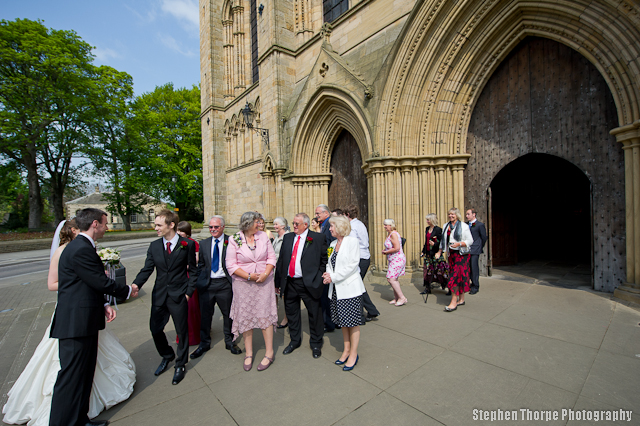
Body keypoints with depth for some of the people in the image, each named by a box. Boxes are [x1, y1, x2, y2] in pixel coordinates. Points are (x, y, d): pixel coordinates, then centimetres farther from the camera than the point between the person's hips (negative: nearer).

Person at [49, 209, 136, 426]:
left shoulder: (81, 246, 13)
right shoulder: (81, 250, -20)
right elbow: (102, 282, -18)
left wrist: (104, 305, 6)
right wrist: (128, 291, -2)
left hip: (83, 322, 10)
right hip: (76, 324, -10)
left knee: (84, 375, 18)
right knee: (71, 377, 1)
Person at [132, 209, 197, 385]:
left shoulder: (187, 245, -8)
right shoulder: (154, 246, 3)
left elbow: (192, 270, -5)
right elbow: (147, 269, 1)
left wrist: (189, 291, -10)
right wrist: (135, 286, -16)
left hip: (179, 296, -4)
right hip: (159, 295, 4)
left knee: (182, 331, 9)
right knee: (155, 329, 12)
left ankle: (180, 365, 32)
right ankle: (167, 356, 42)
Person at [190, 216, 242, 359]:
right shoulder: (204, 243, 7)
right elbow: (201, 265, 12)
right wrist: (199, 282, 5)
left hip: (225, 283, -3)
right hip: (207, 284, 3)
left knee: (228, 314, 11)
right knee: (205, 314, 14)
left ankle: (229, 342, 32)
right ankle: (204, 343, 35)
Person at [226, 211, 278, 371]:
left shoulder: (263, 236, 0)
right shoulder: (234, 240, -7)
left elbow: (271, 257, 2)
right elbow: (231, 265, -8)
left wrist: (266, 274, -12)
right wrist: (249, 276, -15)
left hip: (264, 282, 1)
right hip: (243, 284, -1)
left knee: (265, 315, 1)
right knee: (245, 316, 8)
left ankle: (269, 353, 16)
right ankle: (249, 354, 26)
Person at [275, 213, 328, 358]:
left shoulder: (318, 238, -5)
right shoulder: (287, 237, 9)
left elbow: (324, 261, -3)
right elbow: (281, 260, 10)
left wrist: (319, 280, -9)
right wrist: (278, 281, 7)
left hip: (309, 283, -4)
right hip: (289, 283, 5)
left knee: (314, 314, 9)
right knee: (291, 313, 18)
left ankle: (316, 344, 32)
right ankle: (295, 341, 41)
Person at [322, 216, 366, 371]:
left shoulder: (352, 241, -11)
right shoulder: (333, 244, 11)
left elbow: (352, 265, -17)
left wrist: (334, 277, -16)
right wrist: (328, 273, -6)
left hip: (350, 287, -7)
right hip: (337, 288, 7)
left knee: (352, 321, 4)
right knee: (342, 321, 16)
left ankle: (353, 353, 19)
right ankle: (346, 350, 32)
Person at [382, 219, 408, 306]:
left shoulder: (393, 234, -17)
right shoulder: (389, 234, 14)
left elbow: (397, 248, -24)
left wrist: (386, 252, -13)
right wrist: (385, 250, 8)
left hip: (397, 259, -10)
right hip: (393, 260, 10)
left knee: (391, 278, -11)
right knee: (394, 279, 14)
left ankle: (402, 297, -1)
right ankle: (396, 298, 24)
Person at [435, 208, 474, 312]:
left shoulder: (464, 226, -4)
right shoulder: (445, 226, 13)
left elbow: (470, 241, -6)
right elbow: (443, 241, 19)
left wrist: (459, 244, -21)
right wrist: (439, 252, 13)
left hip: (461, 254, -6)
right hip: (451, 254, 6)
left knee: (456, 276, -10)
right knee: (459, 277, 12)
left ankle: (454, 302, -7)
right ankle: (461, 299, 23)